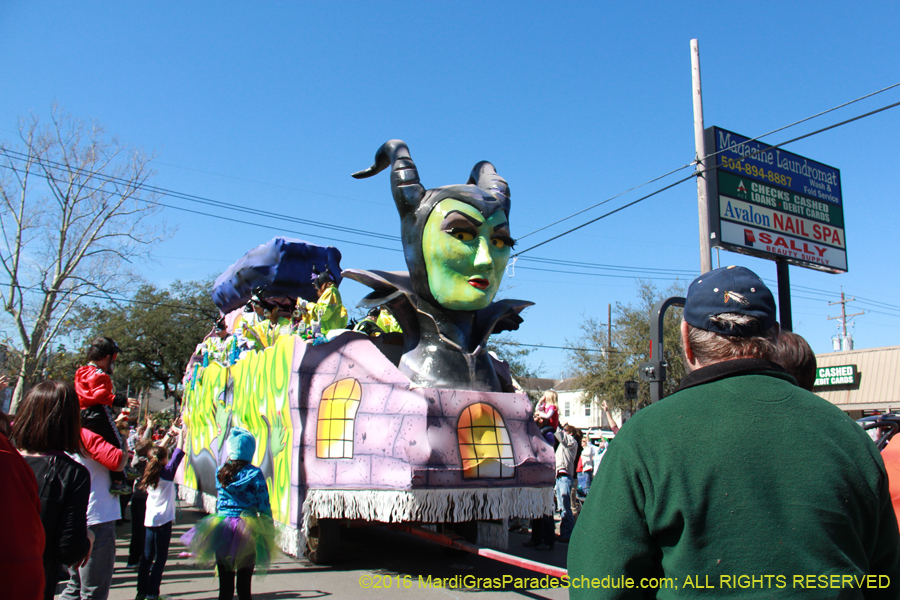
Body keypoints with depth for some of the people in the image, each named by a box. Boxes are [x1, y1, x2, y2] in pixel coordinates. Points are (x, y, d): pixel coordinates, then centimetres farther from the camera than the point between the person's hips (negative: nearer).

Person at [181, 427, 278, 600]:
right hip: (247, 532, -3)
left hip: (221, 529, 3)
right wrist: (268, 532, 1)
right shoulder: (254, 474, -9)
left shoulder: (220, 472, 0)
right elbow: (264, 505, -7)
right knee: (244, 586, 5)